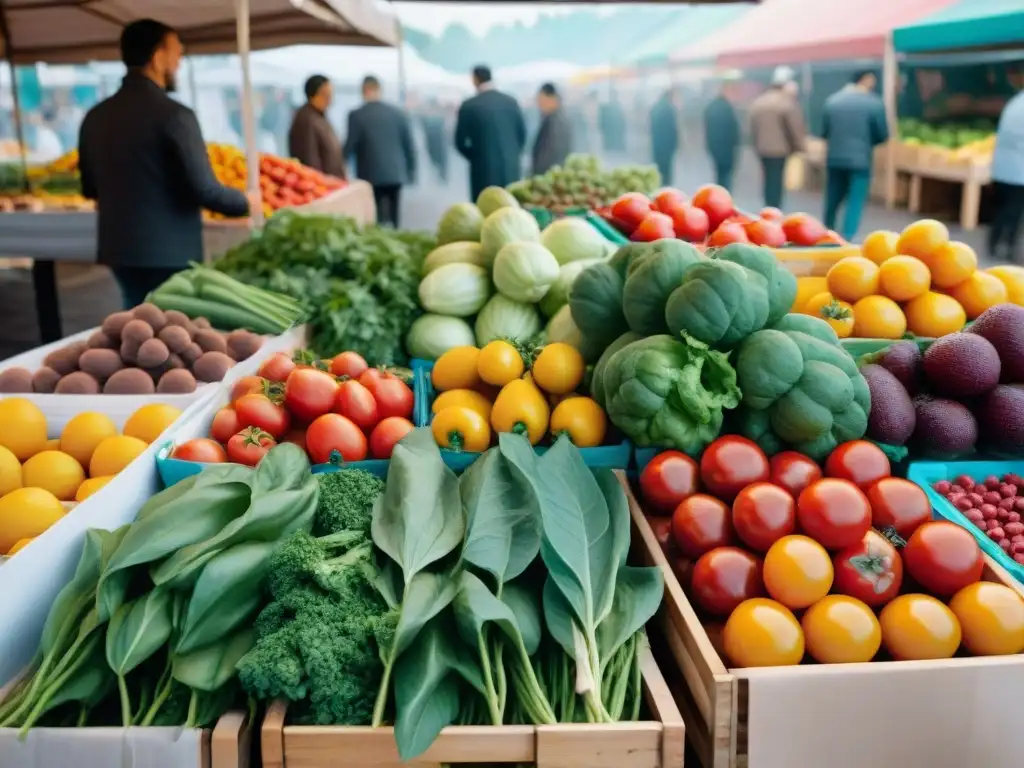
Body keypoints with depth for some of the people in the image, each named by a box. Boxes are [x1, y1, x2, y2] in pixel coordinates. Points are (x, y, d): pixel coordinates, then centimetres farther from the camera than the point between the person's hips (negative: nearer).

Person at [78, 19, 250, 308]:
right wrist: (245, 202, 1)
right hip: (169, 253, -7)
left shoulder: (95, 116, 5)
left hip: (119, 248, 7)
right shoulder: (173, 115, -15)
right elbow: (204, 189, -17)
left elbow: (89, 188, 15)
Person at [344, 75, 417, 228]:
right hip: (396, 174, 4)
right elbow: (409, 145, 7)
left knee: (376, 221, -2)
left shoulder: (356, 115, -7)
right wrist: (411, 170, 19)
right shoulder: (399, 113, 4)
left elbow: (349, 147, -5)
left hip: (371, 176, -4)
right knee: (392, 219, 11)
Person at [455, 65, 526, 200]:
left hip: (484, 169, -3)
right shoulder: (510, 101, 3)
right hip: (511, 168, 4)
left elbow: (460, 142, -2)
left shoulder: (469, 106, -6)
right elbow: (522, 133, 8)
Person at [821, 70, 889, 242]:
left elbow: (824, 132, 6)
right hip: (861, 160, -4)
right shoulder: (874, 103, -8)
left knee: (833, 200, 16)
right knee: (855, 202, 1)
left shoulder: (832, 100, 2)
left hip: (835, 158, 4)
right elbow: (882, 135, -2)